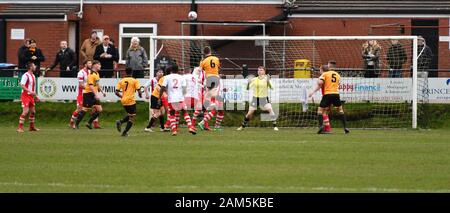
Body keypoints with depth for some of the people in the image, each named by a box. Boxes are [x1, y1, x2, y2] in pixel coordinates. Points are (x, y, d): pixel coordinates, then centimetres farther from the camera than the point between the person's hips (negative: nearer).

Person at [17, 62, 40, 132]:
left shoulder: (33, 76, 15)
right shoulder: (26, 75, -14)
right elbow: (22, 86, -22)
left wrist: (35, 96, 22)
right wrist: (30, 91, -30)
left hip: (31, 96, 9)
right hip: (25, 95, -9)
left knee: (33, 111, 13)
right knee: (25, 111, -16)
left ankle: (32, 127, 25)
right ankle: (20, 127, -14)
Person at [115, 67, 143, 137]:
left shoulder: (121, 81, 6)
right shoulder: (134, 81, -4)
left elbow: (116, 92, 3)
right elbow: (139, 91, -10)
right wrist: (140, 95, 12)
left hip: (123, 101, 5)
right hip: (131, 101, -5)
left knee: (130, 115, 25)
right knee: (132, 117, 4)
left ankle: (120, 122, 1)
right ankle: (125, 132, -5)